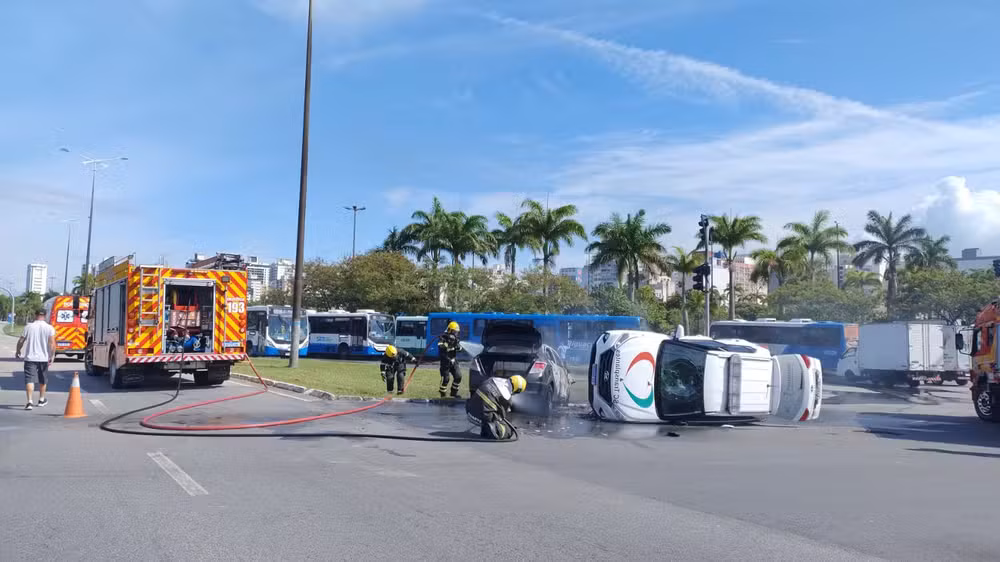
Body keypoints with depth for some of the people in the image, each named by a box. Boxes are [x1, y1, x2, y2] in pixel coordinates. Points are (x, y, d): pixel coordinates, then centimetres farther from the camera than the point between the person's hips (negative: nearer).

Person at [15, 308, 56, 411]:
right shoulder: (49, 328, -3)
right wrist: (52, 356, -11)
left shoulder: (28, 327, -2)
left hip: (30, 358, -1)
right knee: (43, 380, 17)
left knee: (29, 379, -3)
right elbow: (52, 343, -12)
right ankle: (41, 400, 31)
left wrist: (18, 351, 21)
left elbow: (21, 341, 4)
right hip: (43, 358, 1)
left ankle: (29, 402, -16)